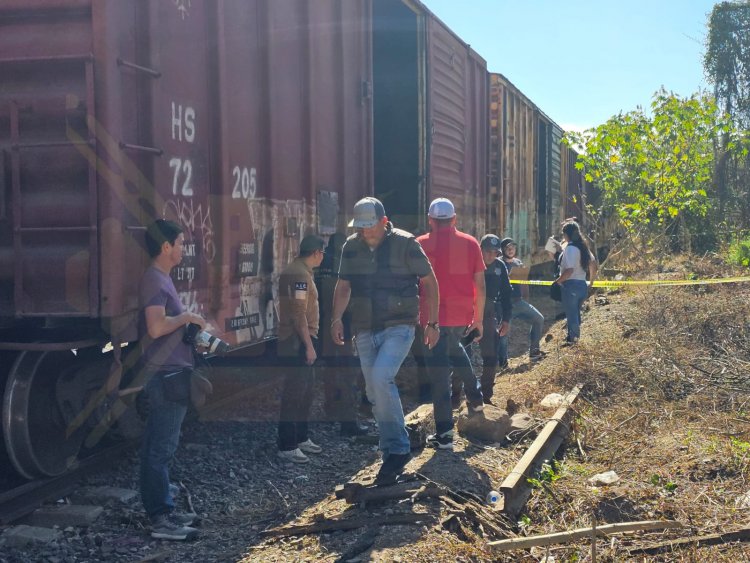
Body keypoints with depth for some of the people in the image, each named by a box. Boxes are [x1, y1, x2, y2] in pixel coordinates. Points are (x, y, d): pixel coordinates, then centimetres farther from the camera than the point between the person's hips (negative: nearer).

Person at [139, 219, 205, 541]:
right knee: (161, 448, -6)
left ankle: (162, 510, 23)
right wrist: (187, 316, -14)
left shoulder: (162, 278, 16)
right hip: (166, 374, -11)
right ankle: (161, 520, -1)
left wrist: (188, 322, 12)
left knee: (158, 446, 15)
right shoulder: (154, 280, -16)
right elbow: (156, 327, -28)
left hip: (169, 373, 11)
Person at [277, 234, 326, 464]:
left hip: (301, 341, 11)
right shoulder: (299, 274, -17)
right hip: (297, 342, -11)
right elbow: (299, 314, -22)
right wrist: (309, 345, -20)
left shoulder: (301, 271, 16)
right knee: (294, 392, -7)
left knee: (306, 387, 16)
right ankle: (287, 447, -3)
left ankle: (301, 438, 26)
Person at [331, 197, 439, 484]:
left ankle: (397, 450, -13)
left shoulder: (405, 244, -8)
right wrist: (337, 318, -4)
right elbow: (343, 286, 12)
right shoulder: (351, 247, 6)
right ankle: (394, 453, 19)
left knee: (381, 378, -25)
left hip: (398, 328, -6)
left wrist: (433, 323, -2)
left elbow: (429, 282, -1)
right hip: (365, 331, 6)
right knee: (375, 394, 7)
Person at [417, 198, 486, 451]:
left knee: (439, 370, 1)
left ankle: (444, 434, 1)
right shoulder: (470, 243, 2)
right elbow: (480, 285, 4)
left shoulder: (421, 245, -4)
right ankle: (474, 397, 30)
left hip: (434, 317, -3)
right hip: (463, 316, 4)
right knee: (454, 348, 33)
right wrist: (479, 318, 10)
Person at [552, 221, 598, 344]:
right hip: (582, 284, 9)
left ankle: (572, 339, 5)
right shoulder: (583, 246, 10)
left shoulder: (570, 248, -16)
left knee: (571, 314, 0)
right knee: (575, 312, 19)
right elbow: (593, 263, 14)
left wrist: (557, 281, -13)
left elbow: (569, 270, -24)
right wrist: (591, 280, 22)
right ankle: (574, 337, 28)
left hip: (571, 284, -8)